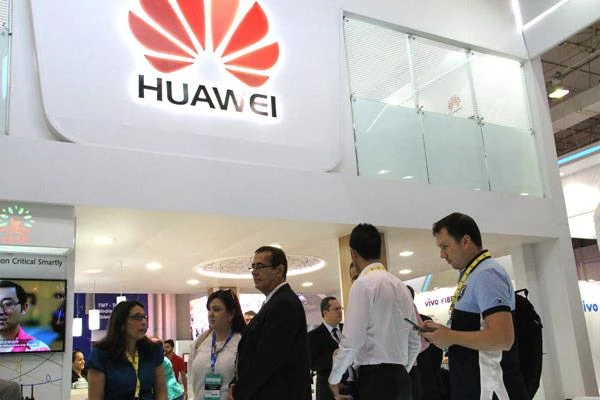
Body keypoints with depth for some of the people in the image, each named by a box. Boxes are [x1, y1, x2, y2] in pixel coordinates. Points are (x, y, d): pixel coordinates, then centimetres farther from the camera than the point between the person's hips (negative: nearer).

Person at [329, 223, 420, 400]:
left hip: (375, 379, -8)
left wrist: (334, 378, 0)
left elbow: (352, 341, -14)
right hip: (401, 378, 8)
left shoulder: (363, 283, -9)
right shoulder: (400, 285, 14)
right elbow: (415, 342, 17)